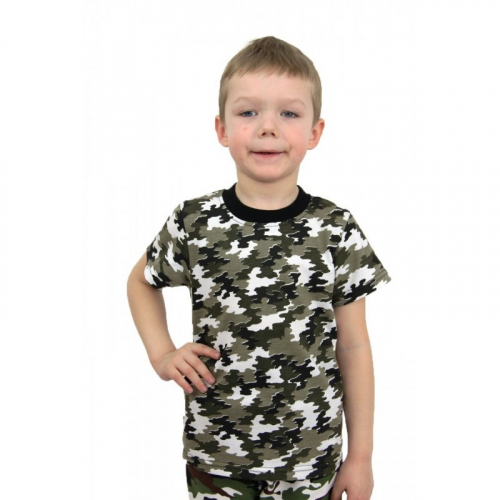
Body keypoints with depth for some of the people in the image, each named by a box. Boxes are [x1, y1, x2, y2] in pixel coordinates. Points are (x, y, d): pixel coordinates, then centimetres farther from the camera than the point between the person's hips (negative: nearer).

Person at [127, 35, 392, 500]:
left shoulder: (337, 231, -9)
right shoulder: (193, 223, -8)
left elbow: (353, 346, -3)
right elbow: (141, 280, 12)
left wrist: (361, 455, 1)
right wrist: (162, 355, -1)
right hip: (213, 452, 1)